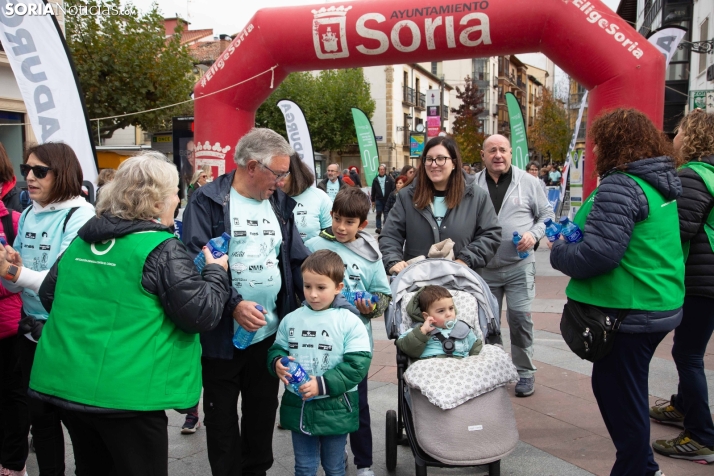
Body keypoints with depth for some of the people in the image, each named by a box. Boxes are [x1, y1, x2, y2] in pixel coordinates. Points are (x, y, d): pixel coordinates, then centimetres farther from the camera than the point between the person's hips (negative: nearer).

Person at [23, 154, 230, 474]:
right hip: (125, 393, -7)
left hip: (65, 384, 7)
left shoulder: (83, 240, 7)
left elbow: (49, 295, 17)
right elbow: (201, 314, -16)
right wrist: (216, 272, 1)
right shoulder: (162, 249, -14)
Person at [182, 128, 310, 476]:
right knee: (221, 416, 11)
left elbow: (297, 261, 10)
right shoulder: (207, 201, -9)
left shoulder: (280, 203, 8)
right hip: (222, 333, -4)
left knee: (263, 411, 17)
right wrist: (233, 304, -27)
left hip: (271, 331, 5)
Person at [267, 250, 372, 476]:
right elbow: (276, 349, 9)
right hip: (298, 407, 3)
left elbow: (357, 365, -16)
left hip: (335, 410, -3)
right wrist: (277, 363, -15)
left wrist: (323, 385, -23)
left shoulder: (350, 322, -12)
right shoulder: (291, 320, 0)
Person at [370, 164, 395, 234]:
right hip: (378, 199, 1)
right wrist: (373, 200, 8)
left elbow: (393, 189, -3)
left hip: (387, 199, 0)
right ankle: (378, 228, -2)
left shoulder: (389, 178, 0)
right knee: (378, 213, -4)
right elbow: (373, 191, 8)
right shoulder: (375, 180, 5)